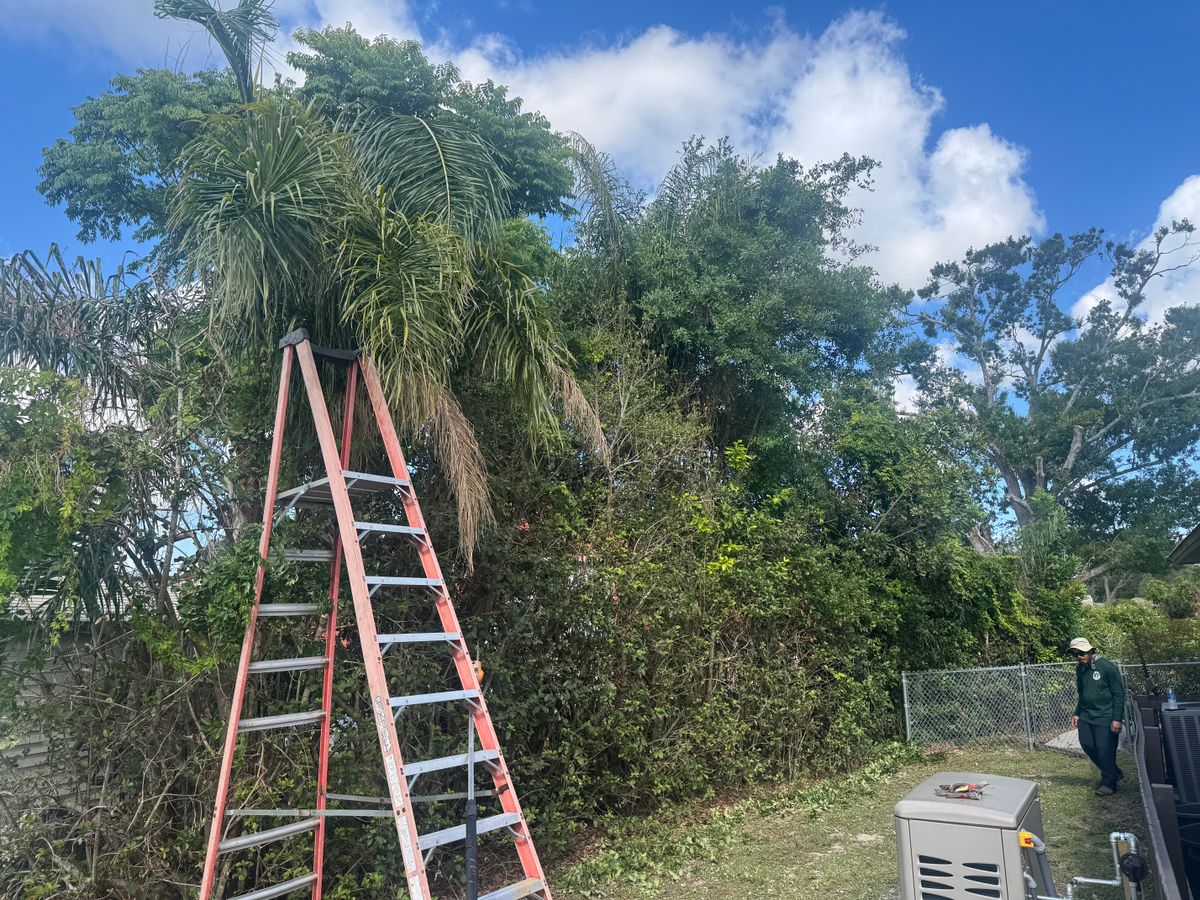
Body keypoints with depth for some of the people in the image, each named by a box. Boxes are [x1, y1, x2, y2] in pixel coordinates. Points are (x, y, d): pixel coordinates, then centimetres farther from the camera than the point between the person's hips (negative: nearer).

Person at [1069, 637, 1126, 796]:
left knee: (1105, 749, -2)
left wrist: (1117, 719, -14)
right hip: (1086, 715, 7)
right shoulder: (1080, 669, 5)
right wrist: (1077, 713, 13)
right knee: (1087, 744, 6)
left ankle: (1109, 783, 16)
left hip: (1105, 716, -7)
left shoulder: (1107, 667, -15)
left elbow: (1119, 694, -11)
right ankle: (1114, 773, 27)